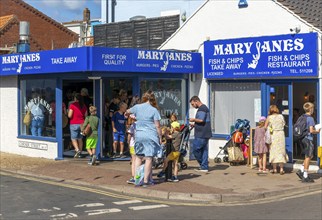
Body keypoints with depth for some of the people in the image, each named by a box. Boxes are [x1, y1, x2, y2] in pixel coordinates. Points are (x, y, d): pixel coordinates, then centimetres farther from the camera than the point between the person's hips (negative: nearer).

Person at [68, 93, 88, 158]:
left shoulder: (72, 105, -10)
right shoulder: (84, 106, 5)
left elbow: (69, 115, -14)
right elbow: (86, 115, 10)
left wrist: (69, 111, 6)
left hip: (74, 124, -5)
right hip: (82, 124, 5)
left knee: (73, 139, 0)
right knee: (80, 139, 13)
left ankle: (77, 150, -20)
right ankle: (80, 153, 14)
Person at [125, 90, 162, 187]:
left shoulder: (137, 107, 4)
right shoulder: (154, 110, -5)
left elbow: (128, 112, 24)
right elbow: (157, 126, -6)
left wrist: (127, 114, 46)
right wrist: (160, 137, 4)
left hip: (139, 135, 3)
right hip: (151, 136, -3)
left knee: (138, 157, 15)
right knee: (148, 158, 0)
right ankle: (146, 181, 1)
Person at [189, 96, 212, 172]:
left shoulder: (201, 109, -13)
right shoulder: (205, 108, 21)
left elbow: (201, 120, -24)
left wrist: (193, 119, -8)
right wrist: (194, 125, 20)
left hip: (201, 135, -11)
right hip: (205, 134, 11)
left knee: (195, 149, -5)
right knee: (204, 150, 10)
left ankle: (203, 165, 3)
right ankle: (204, 167, 11)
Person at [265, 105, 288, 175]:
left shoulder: (269, 117, -4)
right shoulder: (281, 116, 1)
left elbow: (265, 127, -2)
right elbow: (284, 124, 11)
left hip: (273, 134, -1)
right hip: (281, 133, 1)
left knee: (273, 151, 7)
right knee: (281, 151, 7)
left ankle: (274, 169, 10)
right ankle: (281, 169, 4)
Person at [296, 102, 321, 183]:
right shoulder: (310, 118, -14)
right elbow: (311, 130, -20)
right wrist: (317, 131, -1)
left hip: (303, 139, 8)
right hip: (308, 139, -8)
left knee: (310, 156, 19)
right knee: (308, 157, -1)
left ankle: (301, 171, 12)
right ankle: (305, 177, 3)